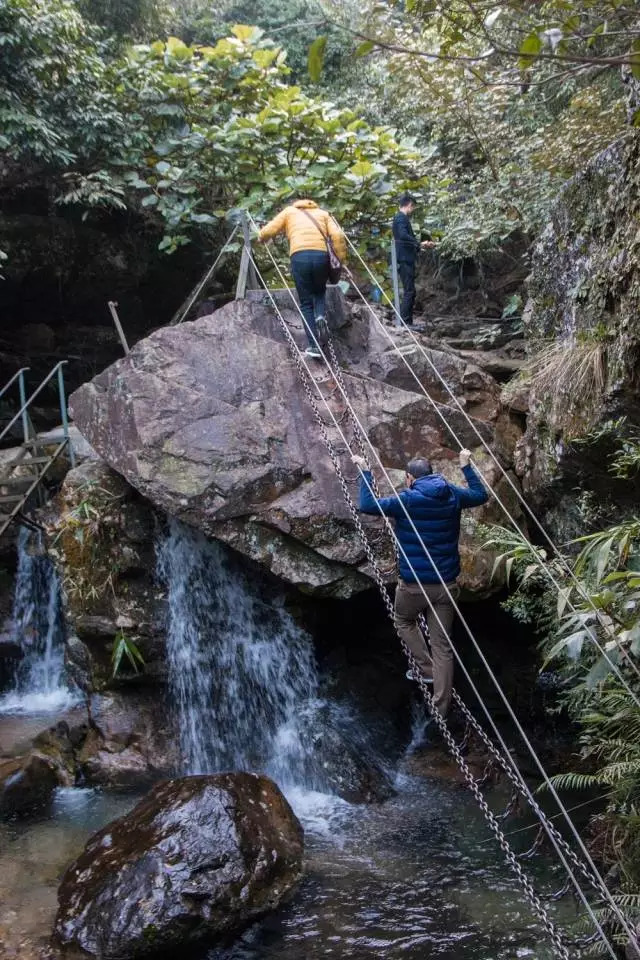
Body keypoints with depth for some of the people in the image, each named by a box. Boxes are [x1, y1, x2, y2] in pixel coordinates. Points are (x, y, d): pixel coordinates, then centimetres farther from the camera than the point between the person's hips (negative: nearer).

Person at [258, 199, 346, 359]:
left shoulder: (289, 211, 25)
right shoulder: (323, 213, 27)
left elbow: (268, 231, 14)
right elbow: (338, 236, 8)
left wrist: (261, 238, 35)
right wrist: (342, 261, 9)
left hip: (299, 256, -1)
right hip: (321, 256, 1)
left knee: (306, 303, 9)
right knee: (320, 291, 27)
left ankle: (314, 346, 2)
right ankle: (320, 316, -4)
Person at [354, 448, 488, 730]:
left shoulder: (406, 499, -12)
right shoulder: (453, 495, 2)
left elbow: (367, 505, -13)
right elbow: (481, 495, 20)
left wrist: (364, 472, -3)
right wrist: (467, 466, 29)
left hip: (414, 583, -4)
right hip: (445, 583, 4)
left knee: (404, 622, 29)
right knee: (443, 646, 9)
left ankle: (427, 669, 17)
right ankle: (441, 710, 13)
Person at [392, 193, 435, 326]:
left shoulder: (402, 218, 21)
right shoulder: (401, 218, -11)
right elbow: (403, 235, -27)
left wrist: (420, 246, 26)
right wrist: (419, 243, -23)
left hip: (407, 260, 11)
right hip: (404, 259, -11)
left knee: (409, 291, 12)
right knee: (409, 291, -11)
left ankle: (408, 322, 15)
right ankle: (405, 322, -12)